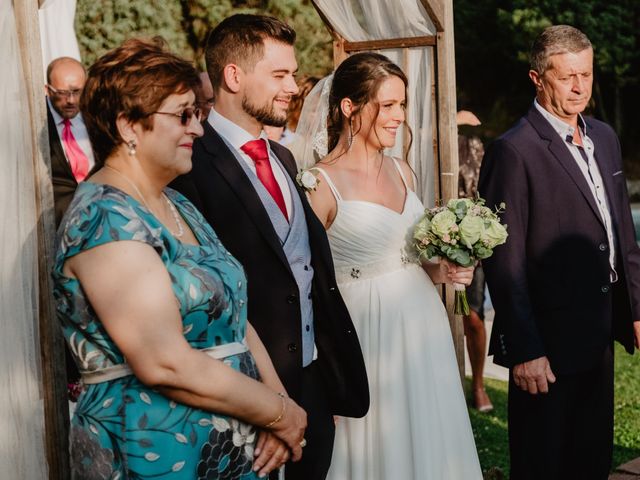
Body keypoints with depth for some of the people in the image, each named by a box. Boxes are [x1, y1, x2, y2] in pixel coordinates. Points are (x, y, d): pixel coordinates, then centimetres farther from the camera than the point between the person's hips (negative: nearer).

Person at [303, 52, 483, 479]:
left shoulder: (402, 172, 9)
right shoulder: (322, 184, -13)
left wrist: (437, 271, 4)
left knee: (429, 442, 14)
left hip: (423, 323, 7)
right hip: (369, 334, -7)